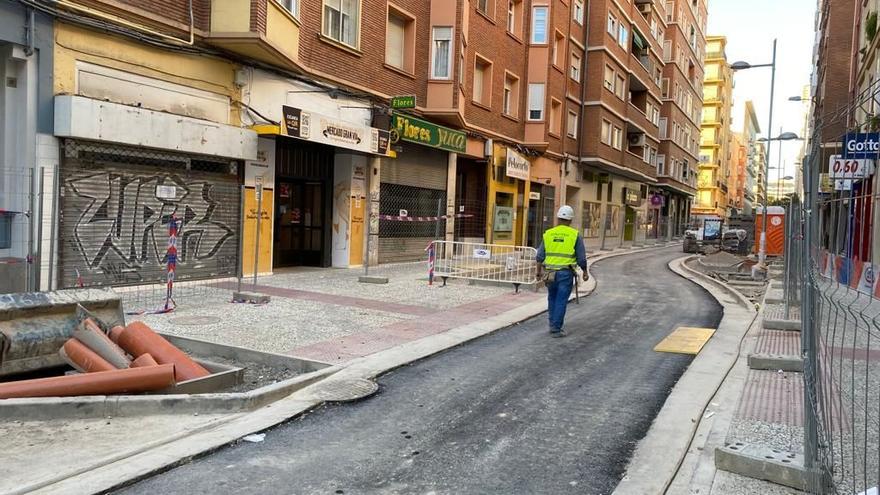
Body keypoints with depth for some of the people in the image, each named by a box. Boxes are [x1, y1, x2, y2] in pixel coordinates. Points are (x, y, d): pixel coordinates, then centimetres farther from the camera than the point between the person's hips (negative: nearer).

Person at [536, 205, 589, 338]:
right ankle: (556, 329, 4)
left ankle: (553, 325, 23)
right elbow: (581, 258, -4)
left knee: (552, 299, 19)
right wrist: (585, 272, 10)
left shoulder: (548, 233, 2)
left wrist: (539, 272, 12)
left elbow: (540, 256, 2)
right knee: (561, 301, 2)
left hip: (550, 273, 3)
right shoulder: (575, 235, -5)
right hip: (566, 273, -3)